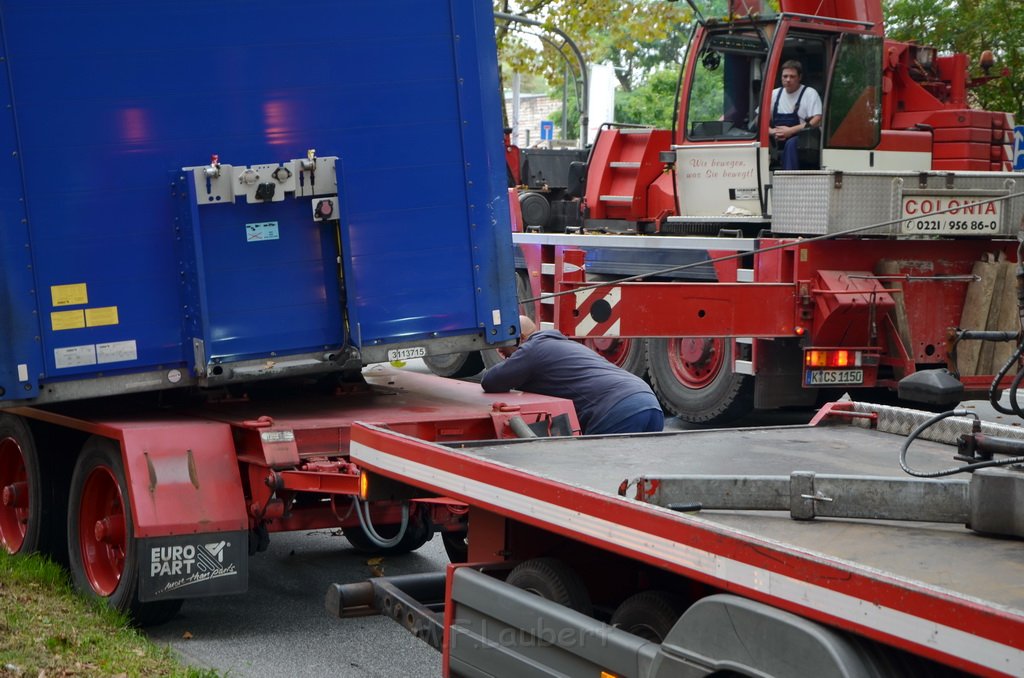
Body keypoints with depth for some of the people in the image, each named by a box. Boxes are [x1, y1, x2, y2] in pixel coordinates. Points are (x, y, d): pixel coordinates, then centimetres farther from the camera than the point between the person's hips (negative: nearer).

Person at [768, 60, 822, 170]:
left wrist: (790, 131, -17)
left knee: (791, 144, -37)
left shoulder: (810, 94, 3)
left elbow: (817, 121, -9)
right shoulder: (774, 94, 17)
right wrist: (772, 132, -9)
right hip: (776, 141, 5)